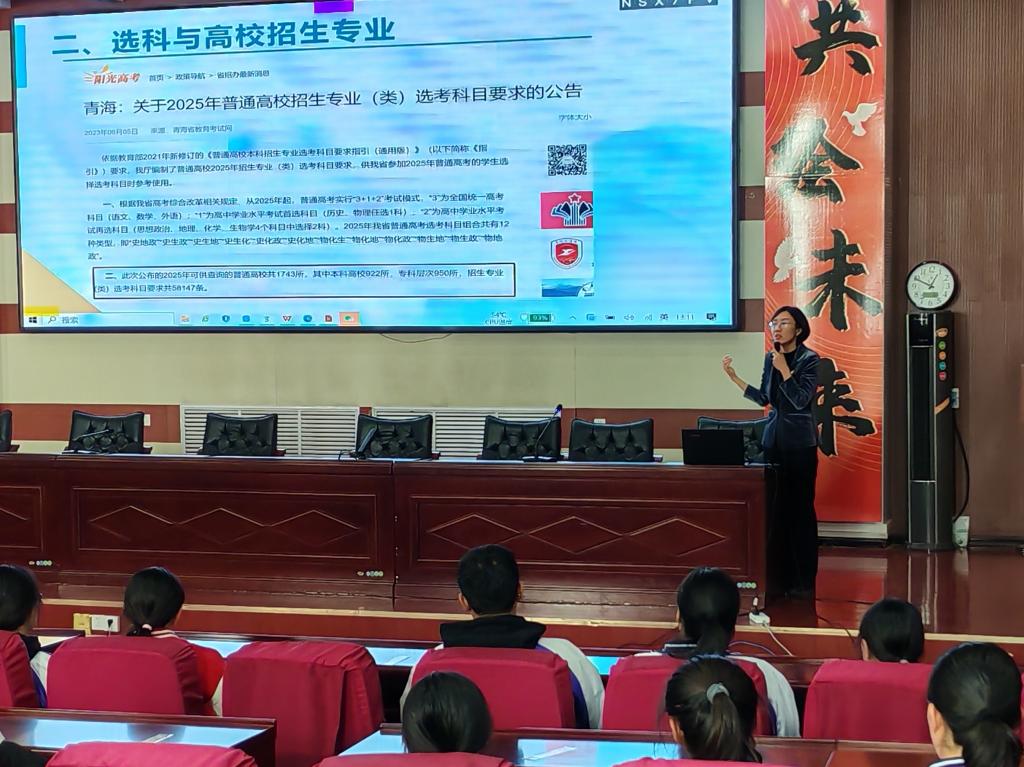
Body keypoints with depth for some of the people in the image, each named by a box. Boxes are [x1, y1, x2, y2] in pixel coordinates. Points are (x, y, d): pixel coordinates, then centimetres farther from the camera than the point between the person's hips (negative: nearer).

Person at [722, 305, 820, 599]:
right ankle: (782, 576, 13)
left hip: (800, 442, -6)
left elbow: (801, 400, -15)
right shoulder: (770, 358, 9)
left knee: (801, 509, -3)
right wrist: (734, 377, 8)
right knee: (777, 508, 6)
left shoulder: (809, 359, -8)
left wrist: (784, 370, -19)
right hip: (773, 439, 6)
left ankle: (804, 581, 1)